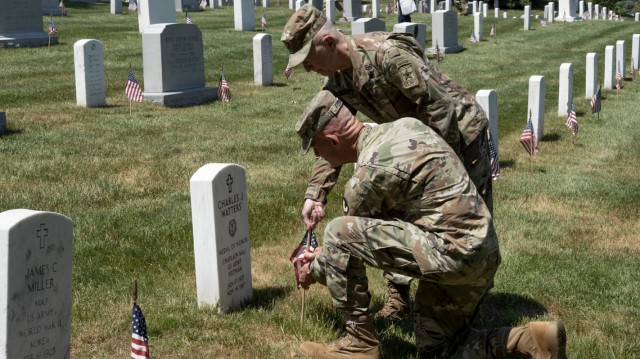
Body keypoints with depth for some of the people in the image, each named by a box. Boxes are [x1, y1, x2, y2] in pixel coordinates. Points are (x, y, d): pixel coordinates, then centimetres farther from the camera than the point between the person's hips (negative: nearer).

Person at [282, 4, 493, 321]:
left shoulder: (387, 54, -31)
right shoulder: (338, 81, -4)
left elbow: (440, 106, -29)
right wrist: (315, 194, -8)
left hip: (459, 135, -8)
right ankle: (398, 296, 18)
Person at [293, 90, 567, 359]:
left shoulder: (369, 173, -15)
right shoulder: (402, 127, 12)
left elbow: (358, 235, 2)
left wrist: (313, 271, 22)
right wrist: (327, 254, 29)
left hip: (452, 252, -10)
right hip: (479, 253, 10)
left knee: (338, 232, -9)